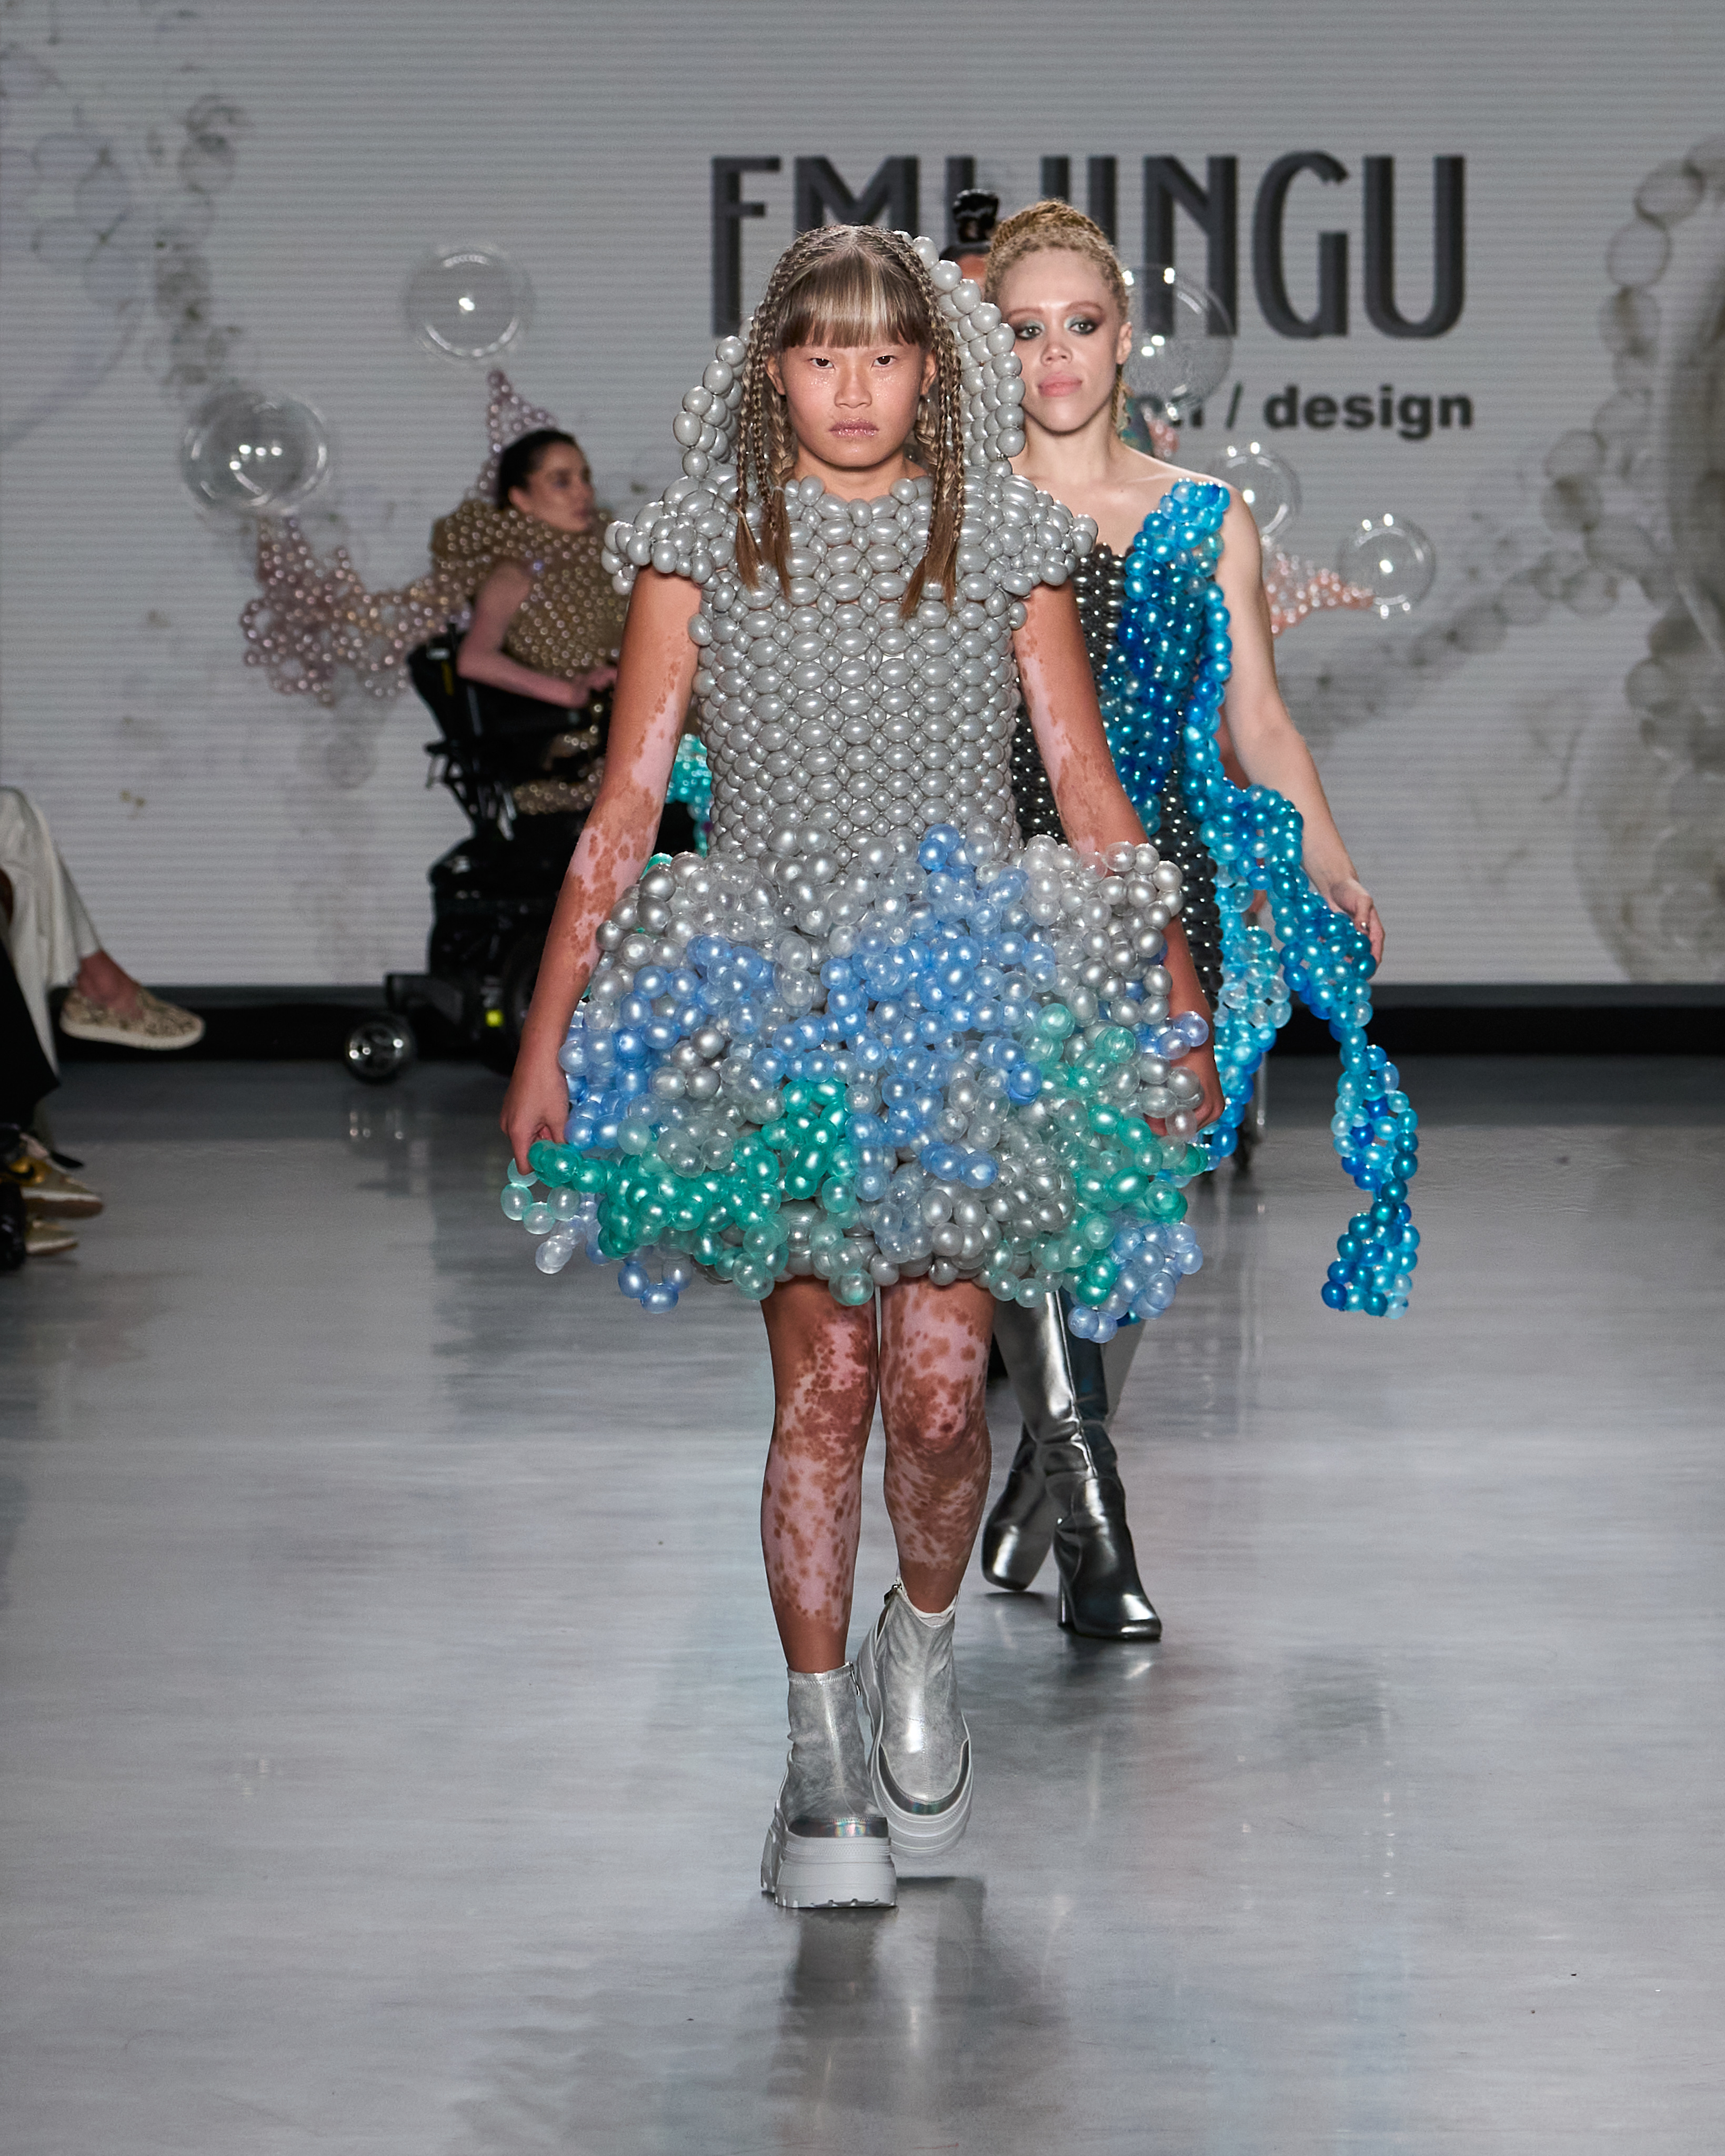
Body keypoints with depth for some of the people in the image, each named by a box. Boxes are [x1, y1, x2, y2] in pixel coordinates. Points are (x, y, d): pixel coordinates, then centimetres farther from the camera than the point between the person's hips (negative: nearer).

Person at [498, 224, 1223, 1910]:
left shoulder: (1007, 542, 7)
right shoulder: (705, 541, 5)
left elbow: (1089, 787, 9)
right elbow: (626, 804, 3)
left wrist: (1182, 1010, 6)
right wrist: (545, 1034, -1)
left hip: (971, 1000, 0)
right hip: (777, 1004, 0)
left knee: (939, 1384, -9)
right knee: (822, 1378, -4)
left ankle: (921, 1643, 20)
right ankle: (821, 1752, 6)